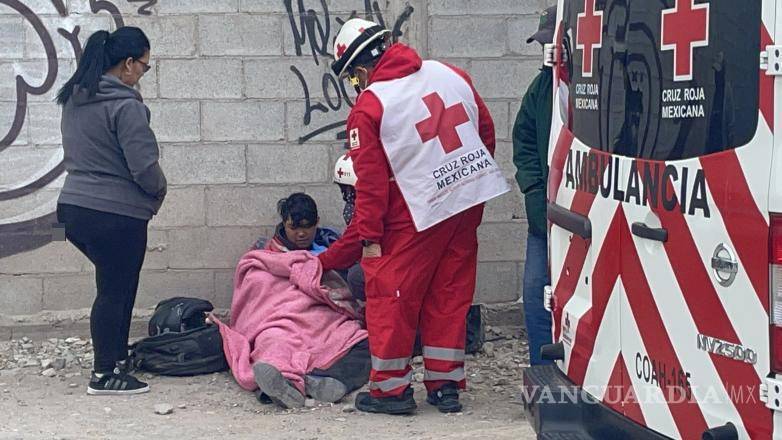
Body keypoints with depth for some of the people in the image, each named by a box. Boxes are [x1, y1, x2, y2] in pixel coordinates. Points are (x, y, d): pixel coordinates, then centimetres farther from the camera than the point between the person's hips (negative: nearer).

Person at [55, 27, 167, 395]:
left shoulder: (74, 99, 8)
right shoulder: (125, 105, -18)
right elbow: (144, 167, -20)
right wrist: (159, 189, 2)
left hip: (74, 208, 8)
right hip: (116, 214, -8)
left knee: (117, 285, 22)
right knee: (114, 292, 4)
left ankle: (117, 357, 31)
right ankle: (105, 375, 12)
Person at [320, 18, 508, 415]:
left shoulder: (368, 107, -11)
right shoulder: (449, 74, 5)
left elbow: (370, 181, -12)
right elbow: (486, 130, 12)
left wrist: (369, 237, -7)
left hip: (418, 213, -6)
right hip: (469, 203, 6)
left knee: (391, 295, 6)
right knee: (449, 296, 14)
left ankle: (391, 388, 10)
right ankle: (445, 385, 19)